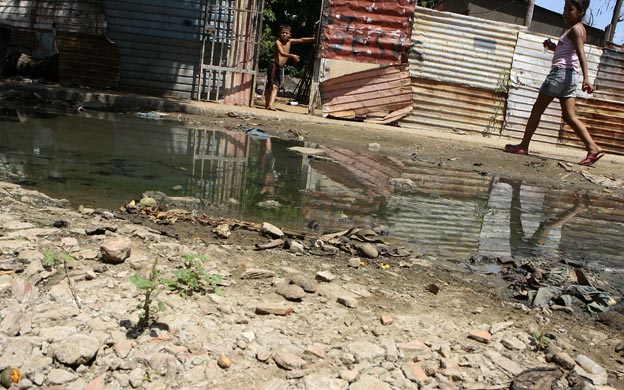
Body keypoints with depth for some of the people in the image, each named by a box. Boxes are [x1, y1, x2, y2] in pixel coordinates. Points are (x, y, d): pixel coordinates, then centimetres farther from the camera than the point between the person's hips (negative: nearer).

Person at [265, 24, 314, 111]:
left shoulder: (290, 41, 10)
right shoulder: (278, 42, -9)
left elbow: (302, 40, 14)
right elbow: (282, 53, -25)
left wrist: (314, 39, 10)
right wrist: (292, 56, -40)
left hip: (281, 67, 6)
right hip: (273, 65, -6)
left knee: (276, 86, -4)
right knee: (271, 85, -8)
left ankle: (271, 104, -11)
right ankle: (268, 104, -5)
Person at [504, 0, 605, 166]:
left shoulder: (575, 29, -6)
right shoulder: (578, 30, 22)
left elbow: (581, 54, -20)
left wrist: (586, 78, -30)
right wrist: (554, 47, 14)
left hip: (561, 71, -9)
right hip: (570, 75, 9)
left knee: (537, 109, -2)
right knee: (569, 116, 3)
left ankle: (523, 146, 1)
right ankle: (593, 148, -6)